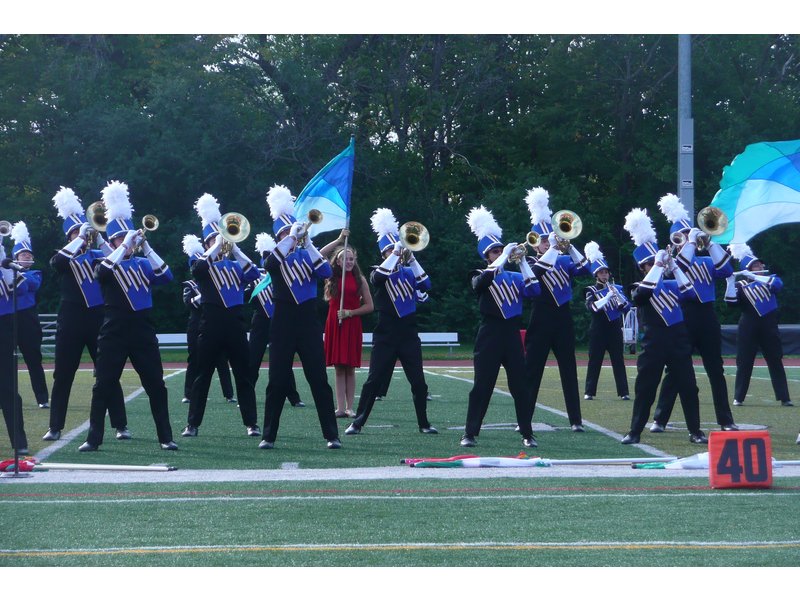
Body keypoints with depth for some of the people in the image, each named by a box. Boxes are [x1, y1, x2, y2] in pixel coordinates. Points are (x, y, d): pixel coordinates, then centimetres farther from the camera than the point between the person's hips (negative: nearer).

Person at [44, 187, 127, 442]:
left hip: (98, 319, 1)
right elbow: (56, 262, -20)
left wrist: (98, 237, -16)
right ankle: (55, 427, 8)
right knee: (63, 376, 2)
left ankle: (121, 426, 5)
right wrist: (81, 238, -22)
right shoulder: (65, 257, 4)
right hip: (71, 321, -1)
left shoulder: (98, 255, 9)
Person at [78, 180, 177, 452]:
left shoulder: (143, 264, 12)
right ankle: (94, 438, 3)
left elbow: (166, 276, -6)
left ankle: (165, 437, 8)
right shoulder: (107, 264, 3)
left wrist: (146, 247, -14)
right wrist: (126, 246, -22)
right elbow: (102, 271, -21)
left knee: (156, 385, 2)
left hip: (142, 329, 3)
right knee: (104, 385, -2)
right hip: (115, 330, -2)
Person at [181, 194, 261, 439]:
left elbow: (253, 273, -3)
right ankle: (193, 424, 5)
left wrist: (234, 248, -7)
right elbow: (199, 265, -18)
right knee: (203, 375, 0)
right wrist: (220, 244, -16)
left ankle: (251, 423, 6)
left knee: (244, 375, 3)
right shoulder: (200, 263, 7)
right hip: (211, 323, -3)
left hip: (235, 322, 3)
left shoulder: (234, 265, 16)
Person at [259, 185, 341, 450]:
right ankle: (269, 436, 6)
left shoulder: (308, 256, 10)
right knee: (277, 382, 0)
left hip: (309, 323, 1)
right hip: (283, 323, -1)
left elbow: (326, 272, -9)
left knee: (319, 380, -1)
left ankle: (331, 435, 0)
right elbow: (270, 262, -21)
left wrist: (308, 243, -14)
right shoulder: (276, 259, 5)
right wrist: (293, 235, -24)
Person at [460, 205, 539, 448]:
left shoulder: (514, 277, 13)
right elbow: (484, 280, -22)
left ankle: (527, 434, 8)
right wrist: (506, 255, -19)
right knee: (482, 386, -3)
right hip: (489, 336, -3)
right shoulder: (480, 277, 3)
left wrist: (522, 262, -7)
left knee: (520, 386, 3)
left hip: (512, 335, 3)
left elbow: (533, 290, -3)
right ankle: (470, 433, 1)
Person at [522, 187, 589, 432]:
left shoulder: (563, 261, 11)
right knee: (532, 371, -1)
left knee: (569, 371, 4)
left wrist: (568, 246, -13)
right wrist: (554, 248, -22)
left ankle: (575, 420, 6)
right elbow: (537, 271, -23)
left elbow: (584, 268, -5)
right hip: (541, 322, -3)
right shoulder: (530, 262, 0)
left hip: (563, 320, 3)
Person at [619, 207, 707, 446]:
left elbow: (686, 290, -3)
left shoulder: (670, 285, 14)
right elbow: (644, 291, -22)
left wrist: (673, 266, -7)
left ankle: (695, 432, 7)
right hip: (654, 344, -4)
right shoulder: (639, 290, 0)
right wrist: (659, 264, -20)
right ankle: (635, 431, 7)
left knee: (688, 388, 1)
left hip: (679, 342, 4)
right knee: (645, 389, -1)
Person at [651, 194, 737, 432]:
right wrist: (692, 242, -15)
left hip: (707, 319, 4)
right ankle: (660, 419, 3)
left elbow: (726, 270, -3)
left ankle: (726, 420, 9)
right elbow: (679, 268, -19)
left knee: (716, 371, 5)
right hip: (683, 319, -4)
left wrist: (709, 243, -5)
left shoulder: (706, 262, 16)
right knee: (675, 372, -2)